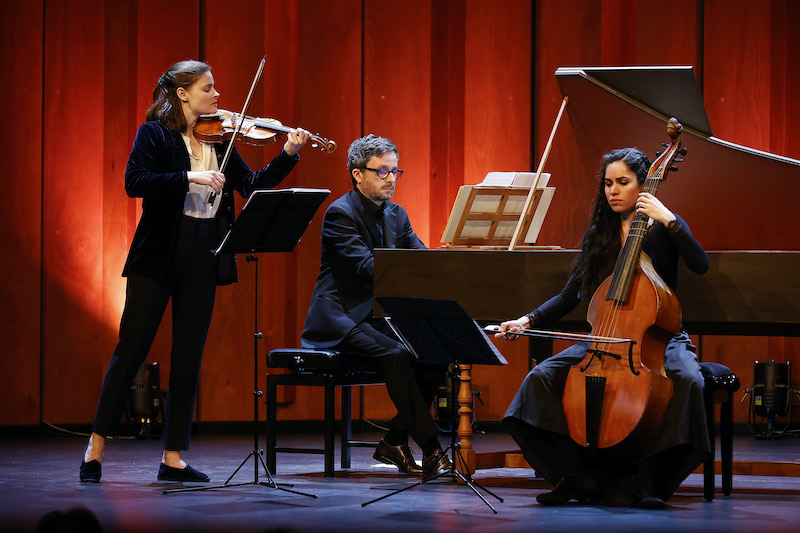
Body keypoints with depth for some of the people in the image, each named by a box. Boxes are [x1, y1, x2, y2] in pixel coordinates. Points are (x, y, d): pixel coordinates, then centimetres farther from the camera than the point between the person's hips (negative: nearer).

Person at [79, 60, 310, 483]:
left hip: (204, 258, 5)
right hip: (159, 254, -5)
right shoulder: (155, 133, -3)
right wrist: (190, 177, -24)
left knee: (188, 356, 5)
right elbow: (135, 182, -17)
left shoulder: (219, 139, 11)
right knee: (132, 345, -3)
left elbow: (253, 186, 9)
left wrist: (288, 155, -3)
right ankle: (96, 446, 6)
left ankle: (173, 458, 10)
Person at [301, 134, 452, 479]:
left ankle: (394, 442, -4)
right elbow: (368, 267, -24)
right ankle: (431, 450, -29)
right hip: (340, 323, -8)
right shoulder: (340, 214, -10)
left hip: (380, 318, 8)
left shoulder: (396, 215, 14)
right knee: (394, 355, -32)